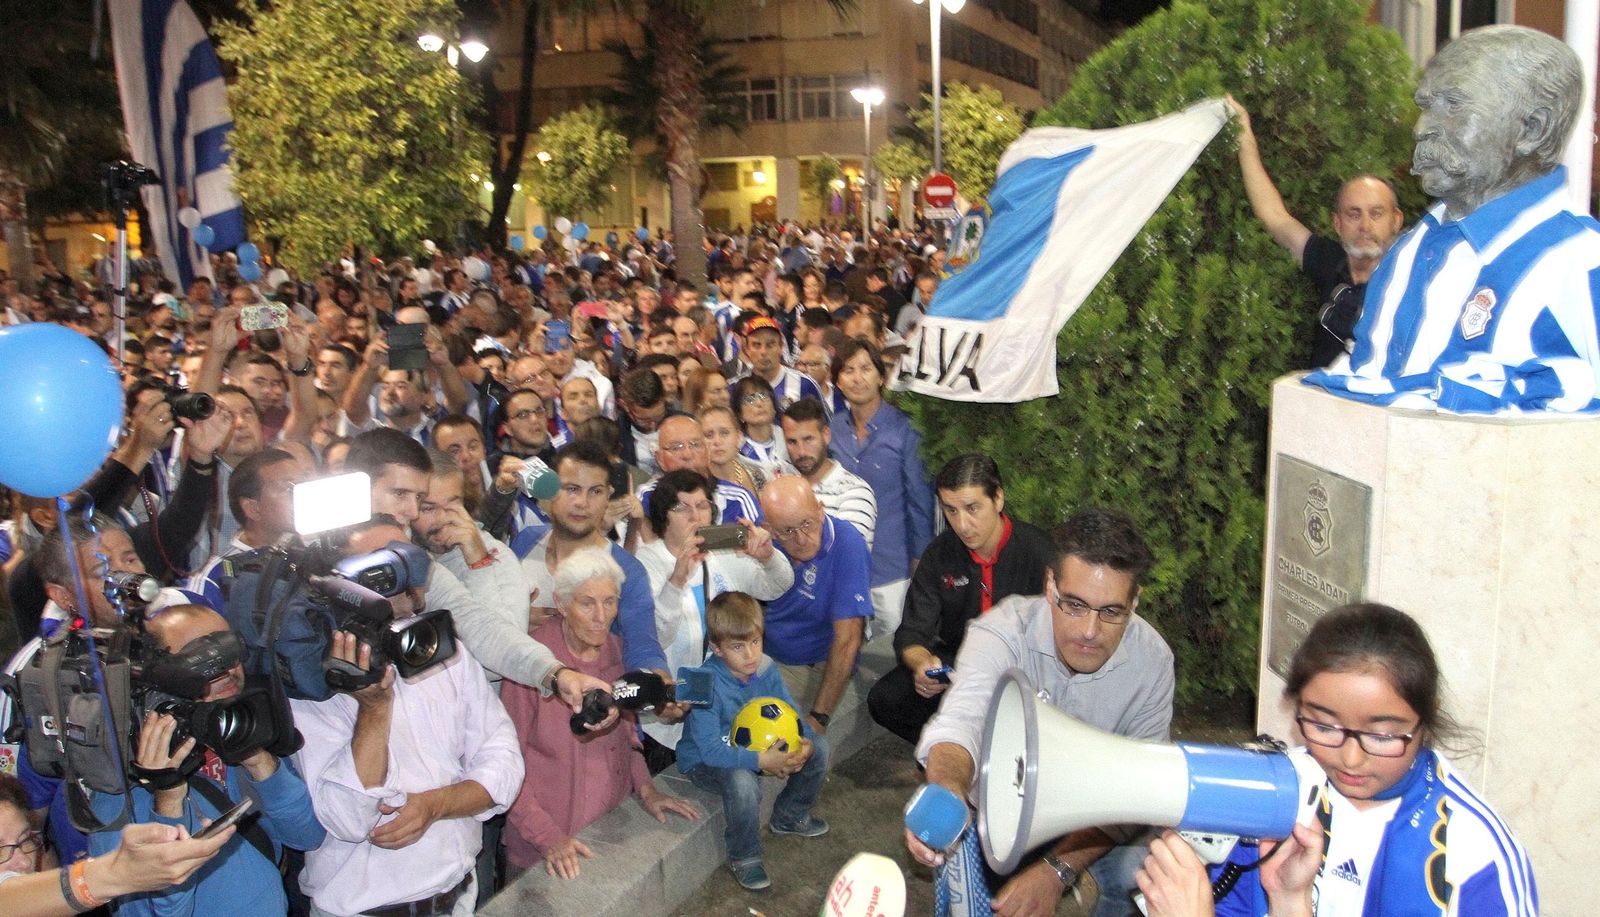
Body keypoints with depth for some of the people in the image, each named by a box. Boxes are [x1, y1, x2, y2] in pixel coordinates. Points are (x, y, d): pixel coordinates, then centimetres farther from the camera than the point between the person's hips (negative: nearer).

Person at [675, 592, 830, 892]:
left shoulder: (765, 668, -11)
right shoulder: (707, 684, -30)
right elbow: (711, 750, -33)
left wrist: (803, 745, -24)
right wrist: (761, 760, -39)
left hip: (753, 746, 7)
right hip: (703, 762, -7)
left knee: (819, 747, -2)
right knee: (742, 782, -38)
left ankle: (789, 816, 22)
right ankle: (744, 858, -10)